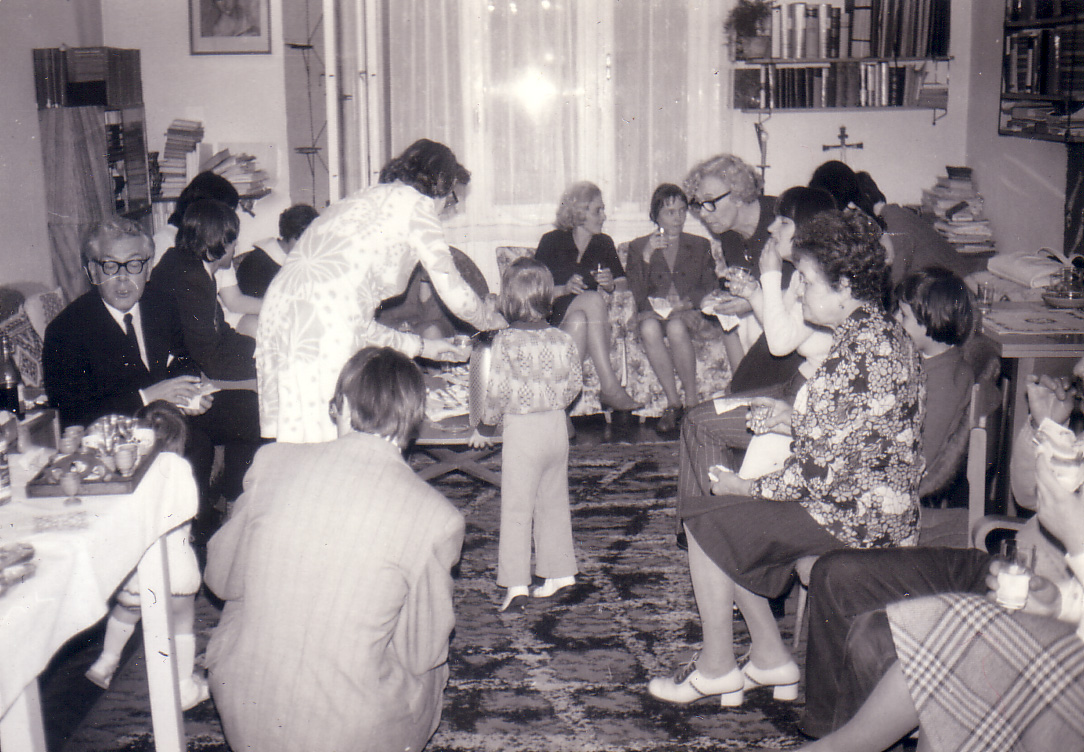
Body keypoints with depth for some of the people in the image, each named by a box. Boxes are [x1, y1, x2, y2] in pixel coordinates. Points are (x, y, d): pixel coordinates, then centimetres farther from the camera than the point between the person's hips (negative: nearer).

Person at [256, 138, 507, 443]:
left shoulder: (361, 200, 30)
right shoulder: (415, 202, 8)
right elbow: (456, 296, 8)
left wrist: (421, 346, 36)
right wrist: (497, 321, 29)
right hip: (325, 332, -8)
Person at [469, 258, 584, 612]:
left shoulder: (505, 341, -15)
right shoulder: (563, 340, -1)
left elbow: (498, 391, -15)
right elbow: (574, 384, 7)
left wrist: (484, 427, 0)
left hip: (521, 428, -5)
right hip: (557, 427, 5)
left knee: (516, 508, 1)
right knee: (554, 502, 17)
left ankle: (516, 583, -1)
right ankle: (561, 570, 26)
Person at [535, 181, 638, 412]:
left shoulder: (604, 243, 15)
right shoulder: (552, 241, 4)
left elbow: (624, 284, 13)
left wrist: (611, 285, -9)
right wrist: (564, 289, -19)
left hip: (585, 317, 3)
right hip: (555, 319, -3)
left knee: (578, 321, -34)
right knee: (593, 299, -33)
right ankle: (610, 386, -40)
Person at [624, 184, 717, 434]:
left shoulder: (700, 246, 20)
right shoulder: (639, 246, 16)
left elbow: (711, 287, 9)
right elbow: (636, 293, 3)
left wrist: (686, 302, -10)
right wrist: (647, 256, -9)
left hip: (690, 313, 0)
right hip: (653, 312, 0)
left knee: (676, 326, -37)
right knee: (649, 328, -37)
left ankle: (691, 400, -27)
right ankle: (673, 402, -31)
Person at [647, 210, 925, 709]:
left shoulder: (857, 354, -25)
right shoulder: (882, 333, 8)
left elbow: (823, 474, -25)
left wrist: (747, 488, -11)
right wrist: (795, 419, 10)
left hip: (853, 516, -10)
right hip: (877, 504, 10)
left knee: (704, 520, -2)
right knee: (731, 521, 15)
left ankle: (716, 669, 13)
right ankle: (770, 659, 19)